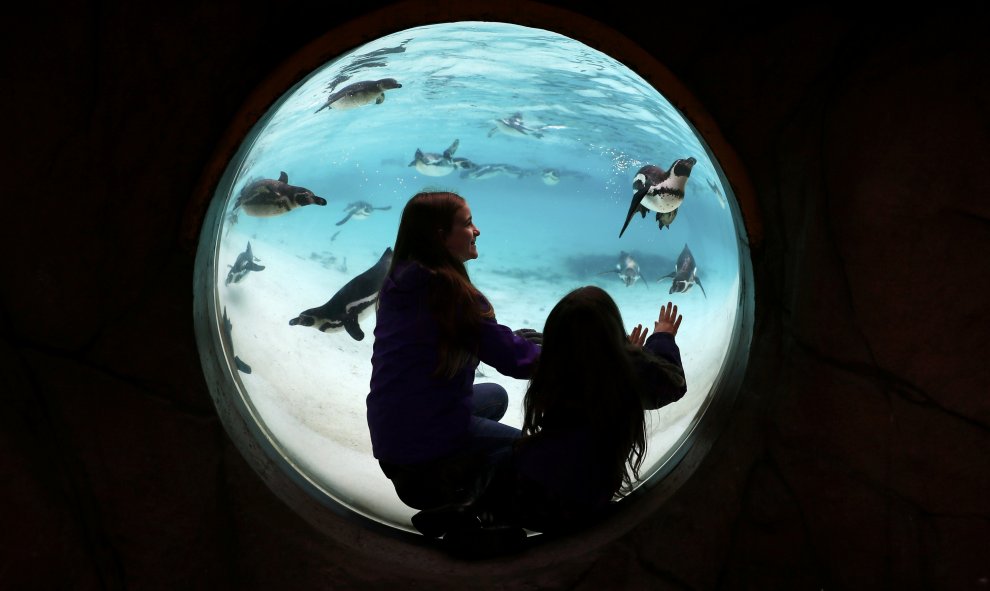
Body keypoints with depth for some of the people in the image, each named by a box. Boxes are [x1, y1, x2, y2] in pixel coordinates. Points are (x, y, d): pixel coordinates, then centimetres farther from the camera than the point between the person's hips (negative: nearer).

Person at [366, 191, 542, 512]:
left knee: (495, 396, 27)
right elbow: (513, 359, -17)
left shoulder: (397, 281, 4)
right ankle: (436, 483, 1)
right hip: (427, 435, -7)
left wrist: (517, 339, 8)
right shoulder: (450, 289, -20)